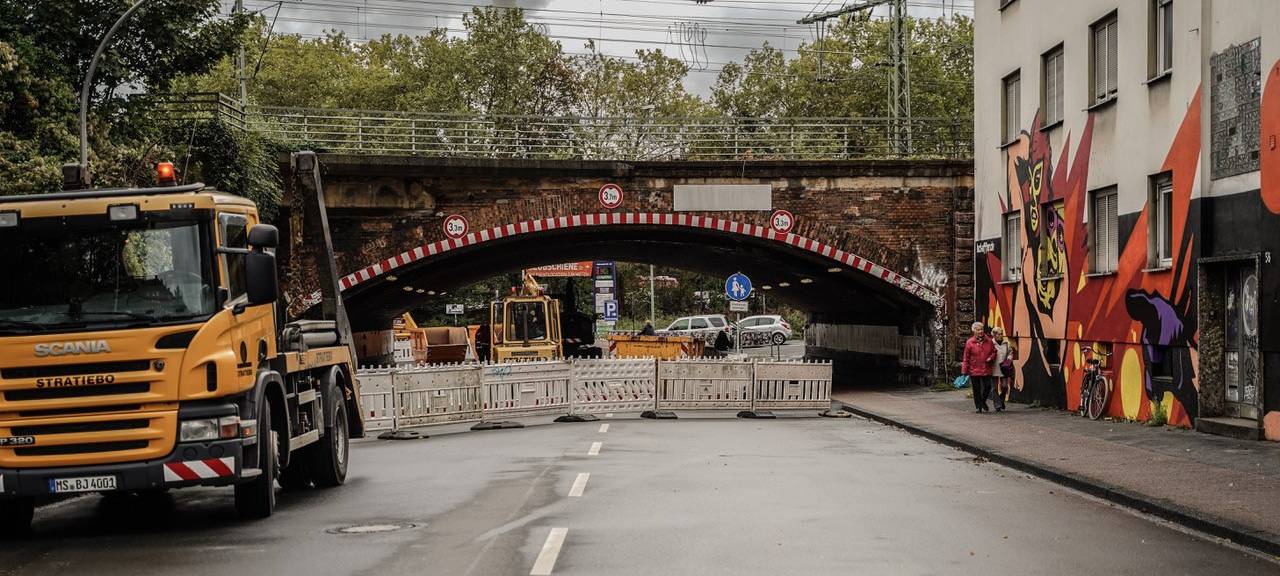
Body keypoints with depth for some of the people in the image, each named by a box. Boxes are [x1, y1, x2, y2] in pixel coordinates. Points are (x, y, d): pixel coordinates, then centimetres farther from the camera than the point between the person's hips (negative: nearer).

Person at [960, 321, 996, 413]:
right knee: (976, 389, 2)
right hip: (974, 370, -2)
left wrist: (991, 357, -5)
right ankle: (978, 406, 12)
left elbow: (994, 351, 18)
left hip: (986, 370, 2)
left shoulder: (989, 341, 5)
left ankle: (983, 401, 27)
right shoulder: (969, 342, -3)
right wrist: (964, 370, -5)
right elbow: (966, 357, -2)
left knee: (987, 387, 1)